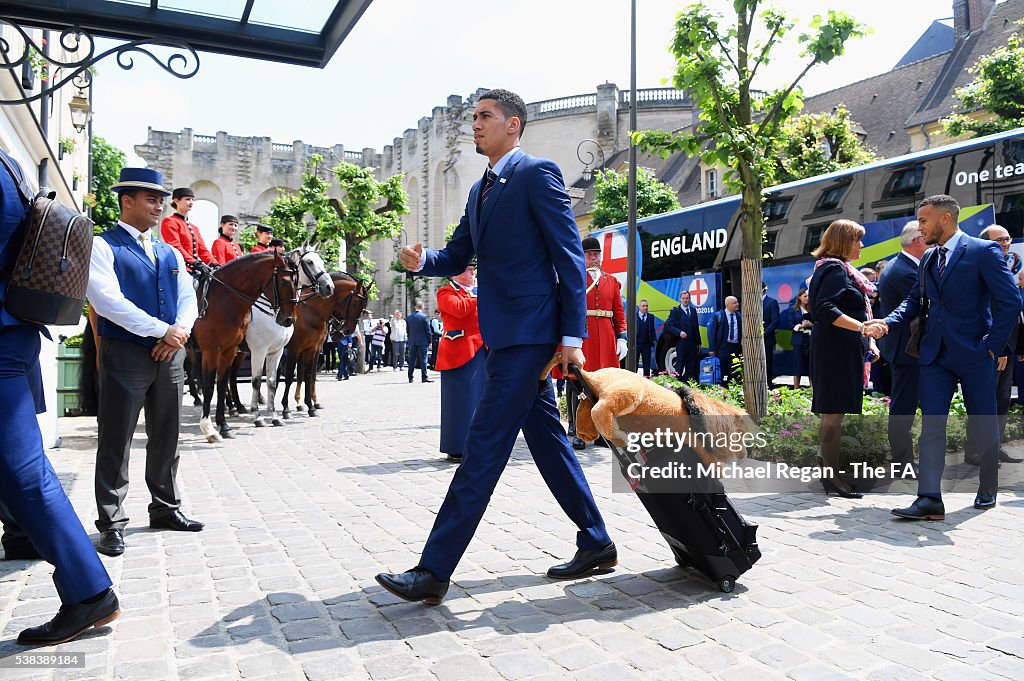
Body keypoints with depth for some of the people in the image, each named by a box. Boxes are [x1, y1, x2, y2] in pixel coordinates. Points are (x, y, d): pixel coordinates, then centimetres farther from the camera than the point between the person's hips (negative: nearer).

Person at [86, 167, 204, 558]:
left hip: (170, 353, 6)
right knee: (116, 442, 0)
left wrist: (180, 330, -9)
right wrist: (162, 330, -18)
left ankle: (166, 509, 26)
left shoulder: (170, 253, 17)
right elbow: (107, 300, -16)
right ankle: (111, 524, 9)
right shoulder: (102, 246, -3)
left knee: (166, 438, 13)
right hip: (125, 354, -6)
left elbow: (187, 298, 12)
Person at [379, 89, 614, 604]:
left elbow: (570, 256, -11)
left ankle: (433, 571, -5)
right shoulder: (481, 190, 20)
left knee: (484, 446, -9)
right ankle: (595, 543, 26)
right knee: (546, 439, 13)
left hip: (529, 332, -9)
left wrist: (572, 335, -16)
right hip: (506, 334, 9)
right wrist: (422, 261, -1)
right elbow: (457, 256, 22)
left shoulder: (537, 173, -6)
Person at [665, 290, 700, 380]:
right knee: (680, 366, -2)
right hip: (681, 343, -5)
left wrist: (698, 342, 13)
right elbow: (668, 326, -9)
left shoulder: (693, 310, 14)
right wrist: (679, 332, -23)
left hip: (692, 343, 5)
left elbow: (696, 327, 16)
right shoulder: (675, 311, -1)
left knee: (691, 367, 6)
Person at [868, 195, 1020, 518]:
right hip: (936, 355, 5)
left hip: (975, 356, -5)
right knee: (931, 425, -3)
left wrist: (992, 345, -13)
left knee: (983, 425, 10)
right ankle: (929, 499, -4)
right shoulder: (928, 259, 12)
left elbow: (1010, 301, -12)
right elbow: (915, 300, 13)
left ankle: (987, 489, 30)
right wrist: (888, 323, -4)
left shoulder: (984, 251, -8)